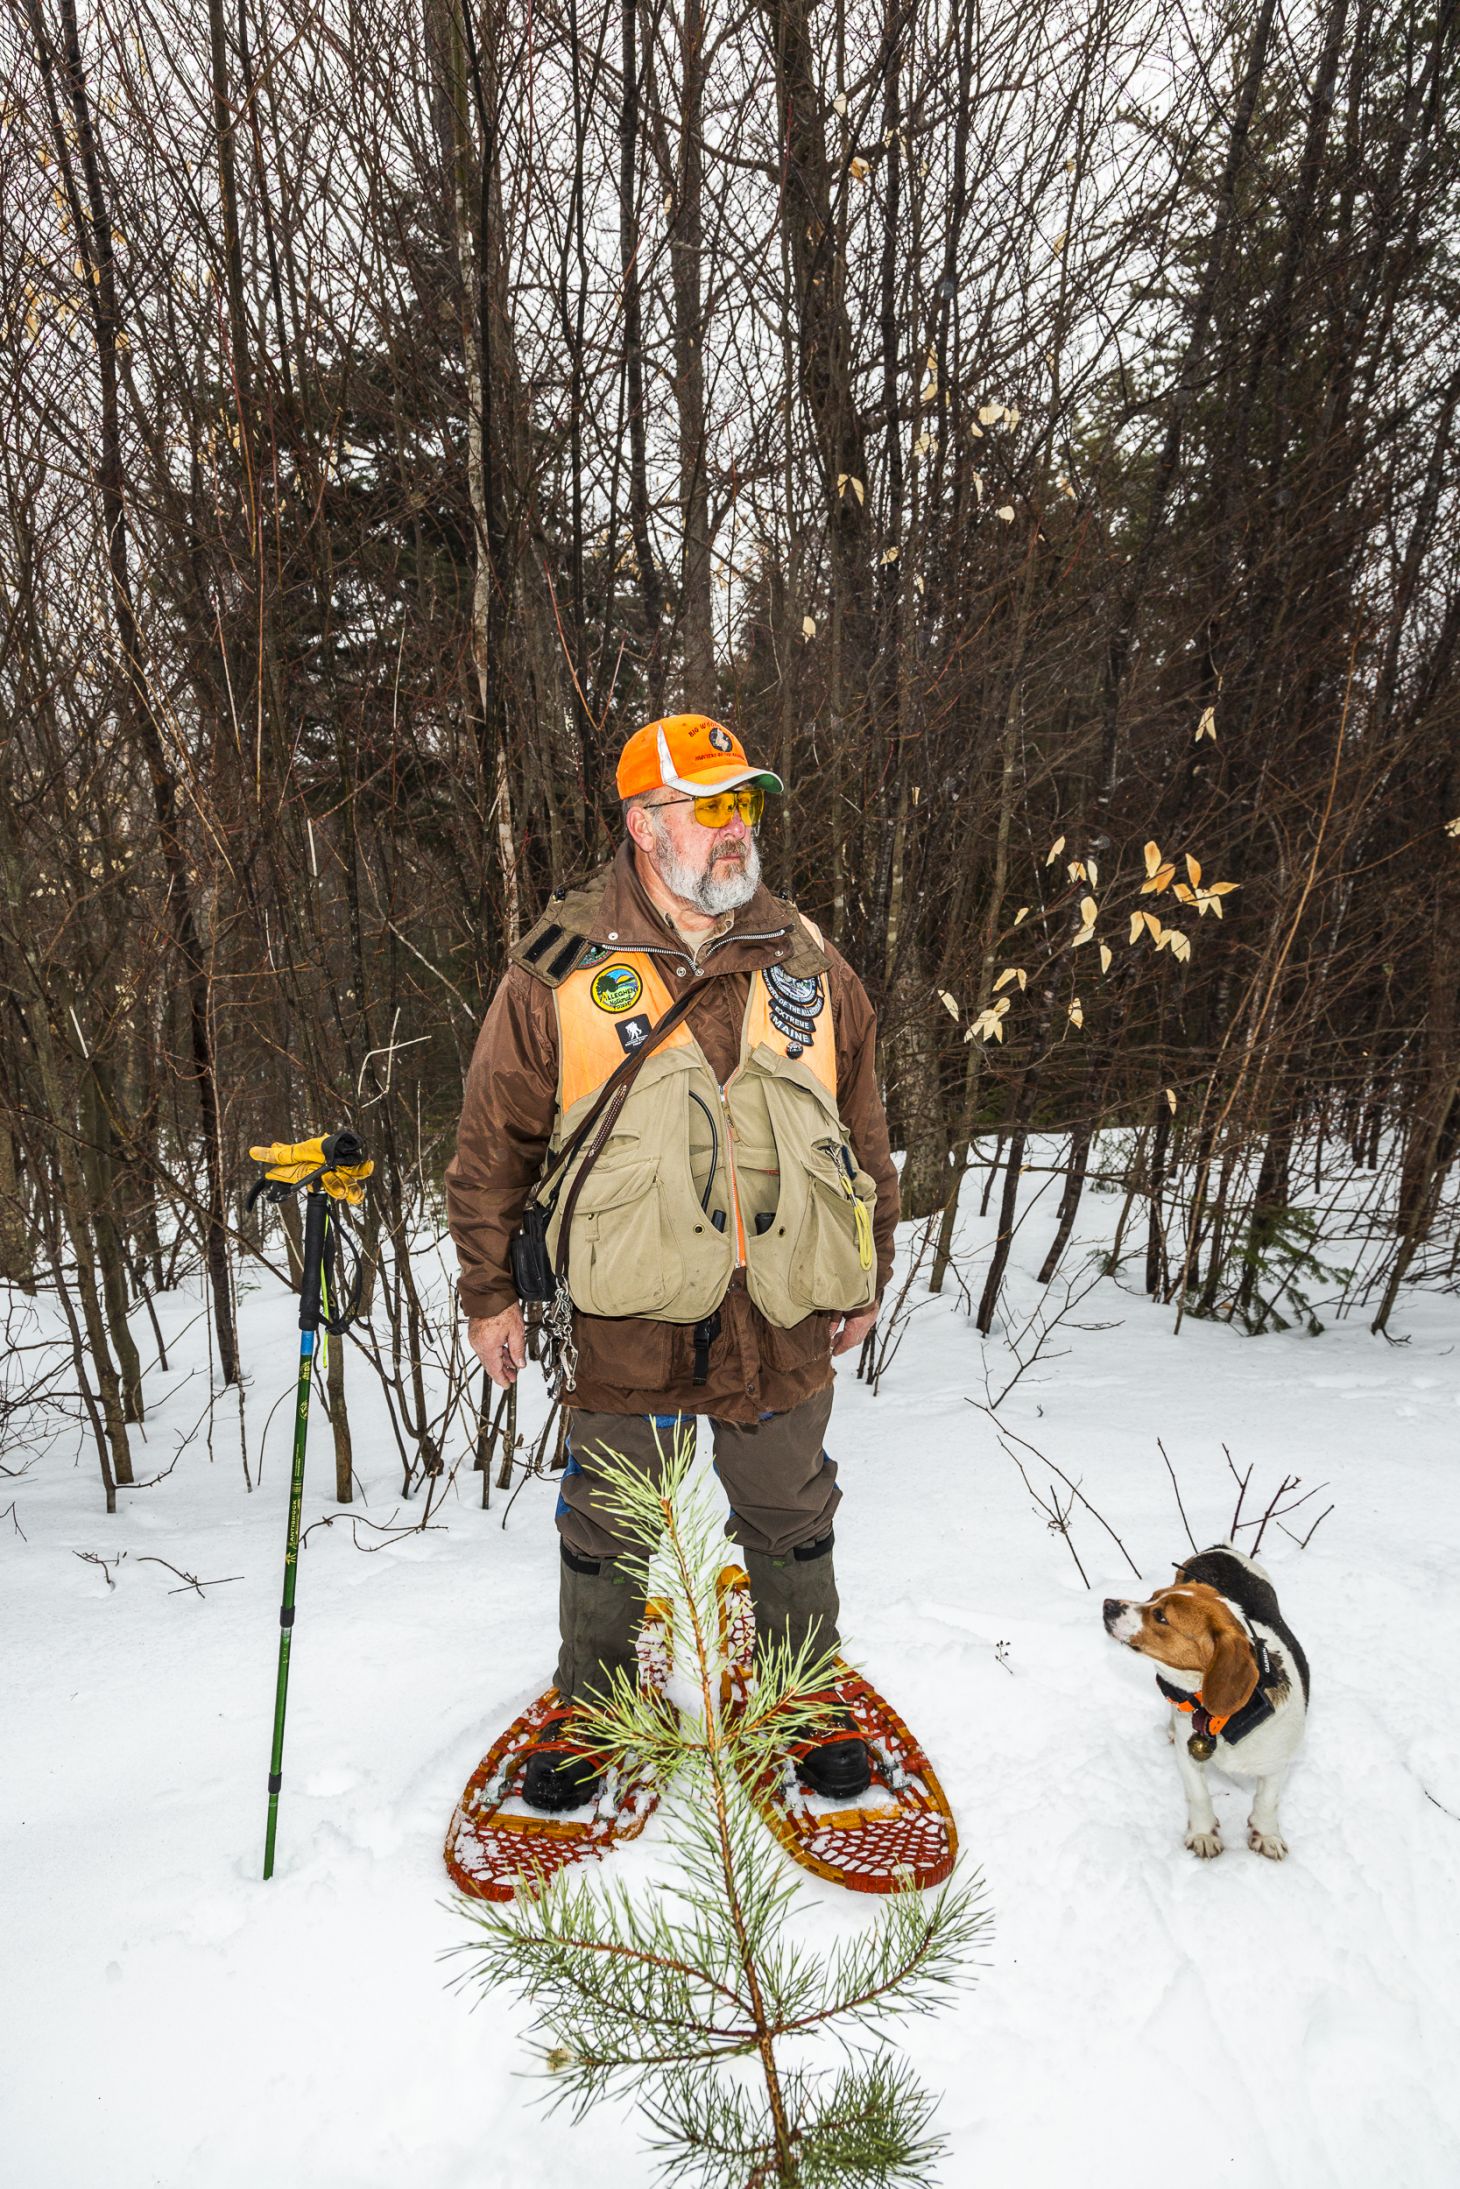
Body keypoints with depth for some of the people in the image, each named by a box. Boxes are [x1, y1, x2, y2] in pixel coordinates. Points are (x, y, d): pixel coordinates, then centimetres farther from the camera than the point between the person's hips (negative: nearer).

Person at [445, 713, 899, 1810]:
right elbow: (496, 1141, 0)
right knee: (608, 1530, 17)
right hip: (627, 1316, -2)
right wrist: (490, 1291, 3)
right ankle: (590, 1701, 44)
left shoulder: (809, 963, 3)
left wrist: (867, 1278, 13)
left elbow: (864, 1130, 11)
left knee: (791, 1522, 20)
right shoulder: (561, 970, -6)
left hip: (782, 1319, 2)